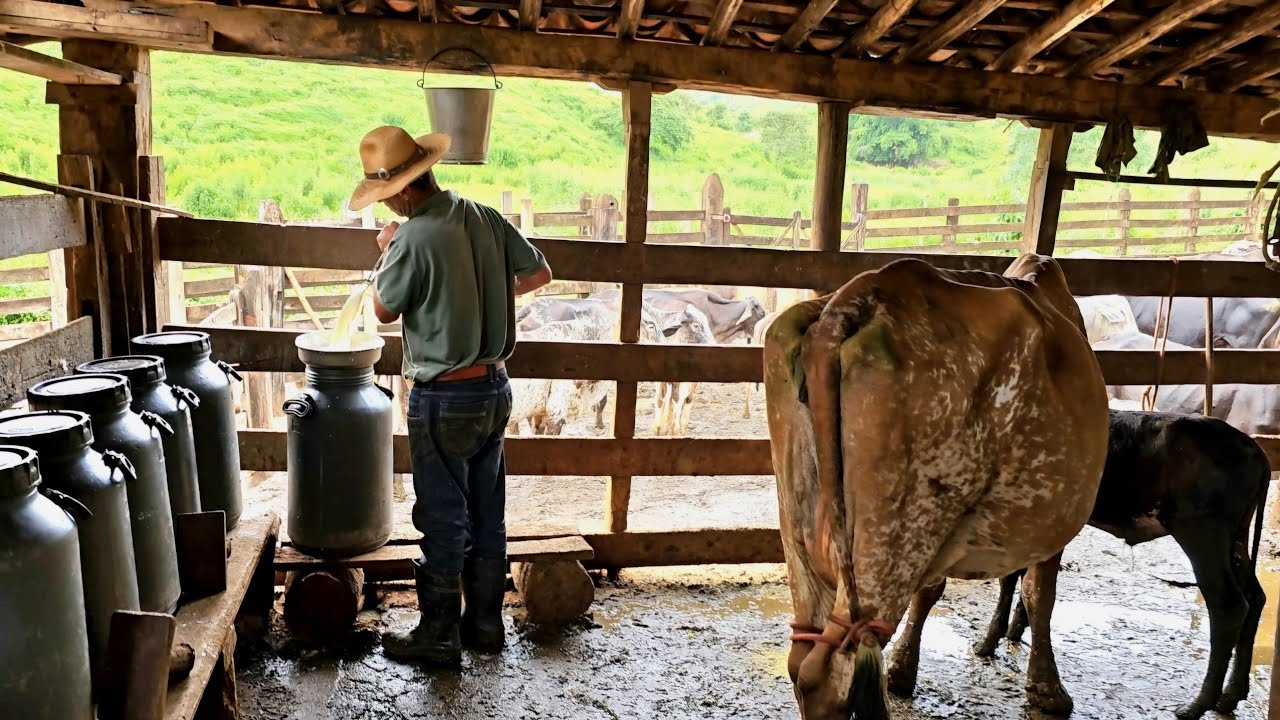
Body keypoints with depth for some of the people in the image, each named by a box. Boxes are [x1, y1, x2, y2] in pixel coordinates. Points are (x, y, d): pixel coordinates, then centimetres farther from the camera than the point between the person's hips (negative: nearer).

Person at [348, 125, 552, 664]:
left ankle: (440, 635, 20)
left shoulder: (413, 239, -20)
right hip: (495, 388, 7)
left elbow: (384, 311, -5)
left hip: (444, 400, -7)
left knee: (444, 521, 6)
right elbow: (539, 273, 10)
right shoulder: (484, 216, 0)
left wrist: (386, 252, 9)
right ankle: (485, 623, 29)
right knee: (487, 514, 16)